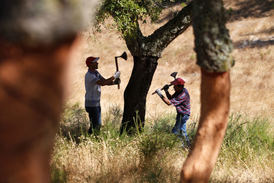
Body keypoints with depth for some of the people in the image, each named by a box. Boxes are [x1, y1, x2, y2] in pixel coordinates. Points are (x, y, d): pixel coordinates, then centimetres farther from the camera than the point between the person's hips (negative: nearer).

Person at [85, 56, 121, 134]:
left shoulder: (96, 73, 10)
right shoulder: (89, 75, -22)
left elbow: (106, 82, 10)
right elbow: (102, 83, -32)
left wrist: (115, 82, -11)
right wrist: (114, 76, -25)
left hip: (96, 104, 10)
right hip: (91, 105, -10)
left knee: (98, 124, 14)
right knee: (95, 126, -9)